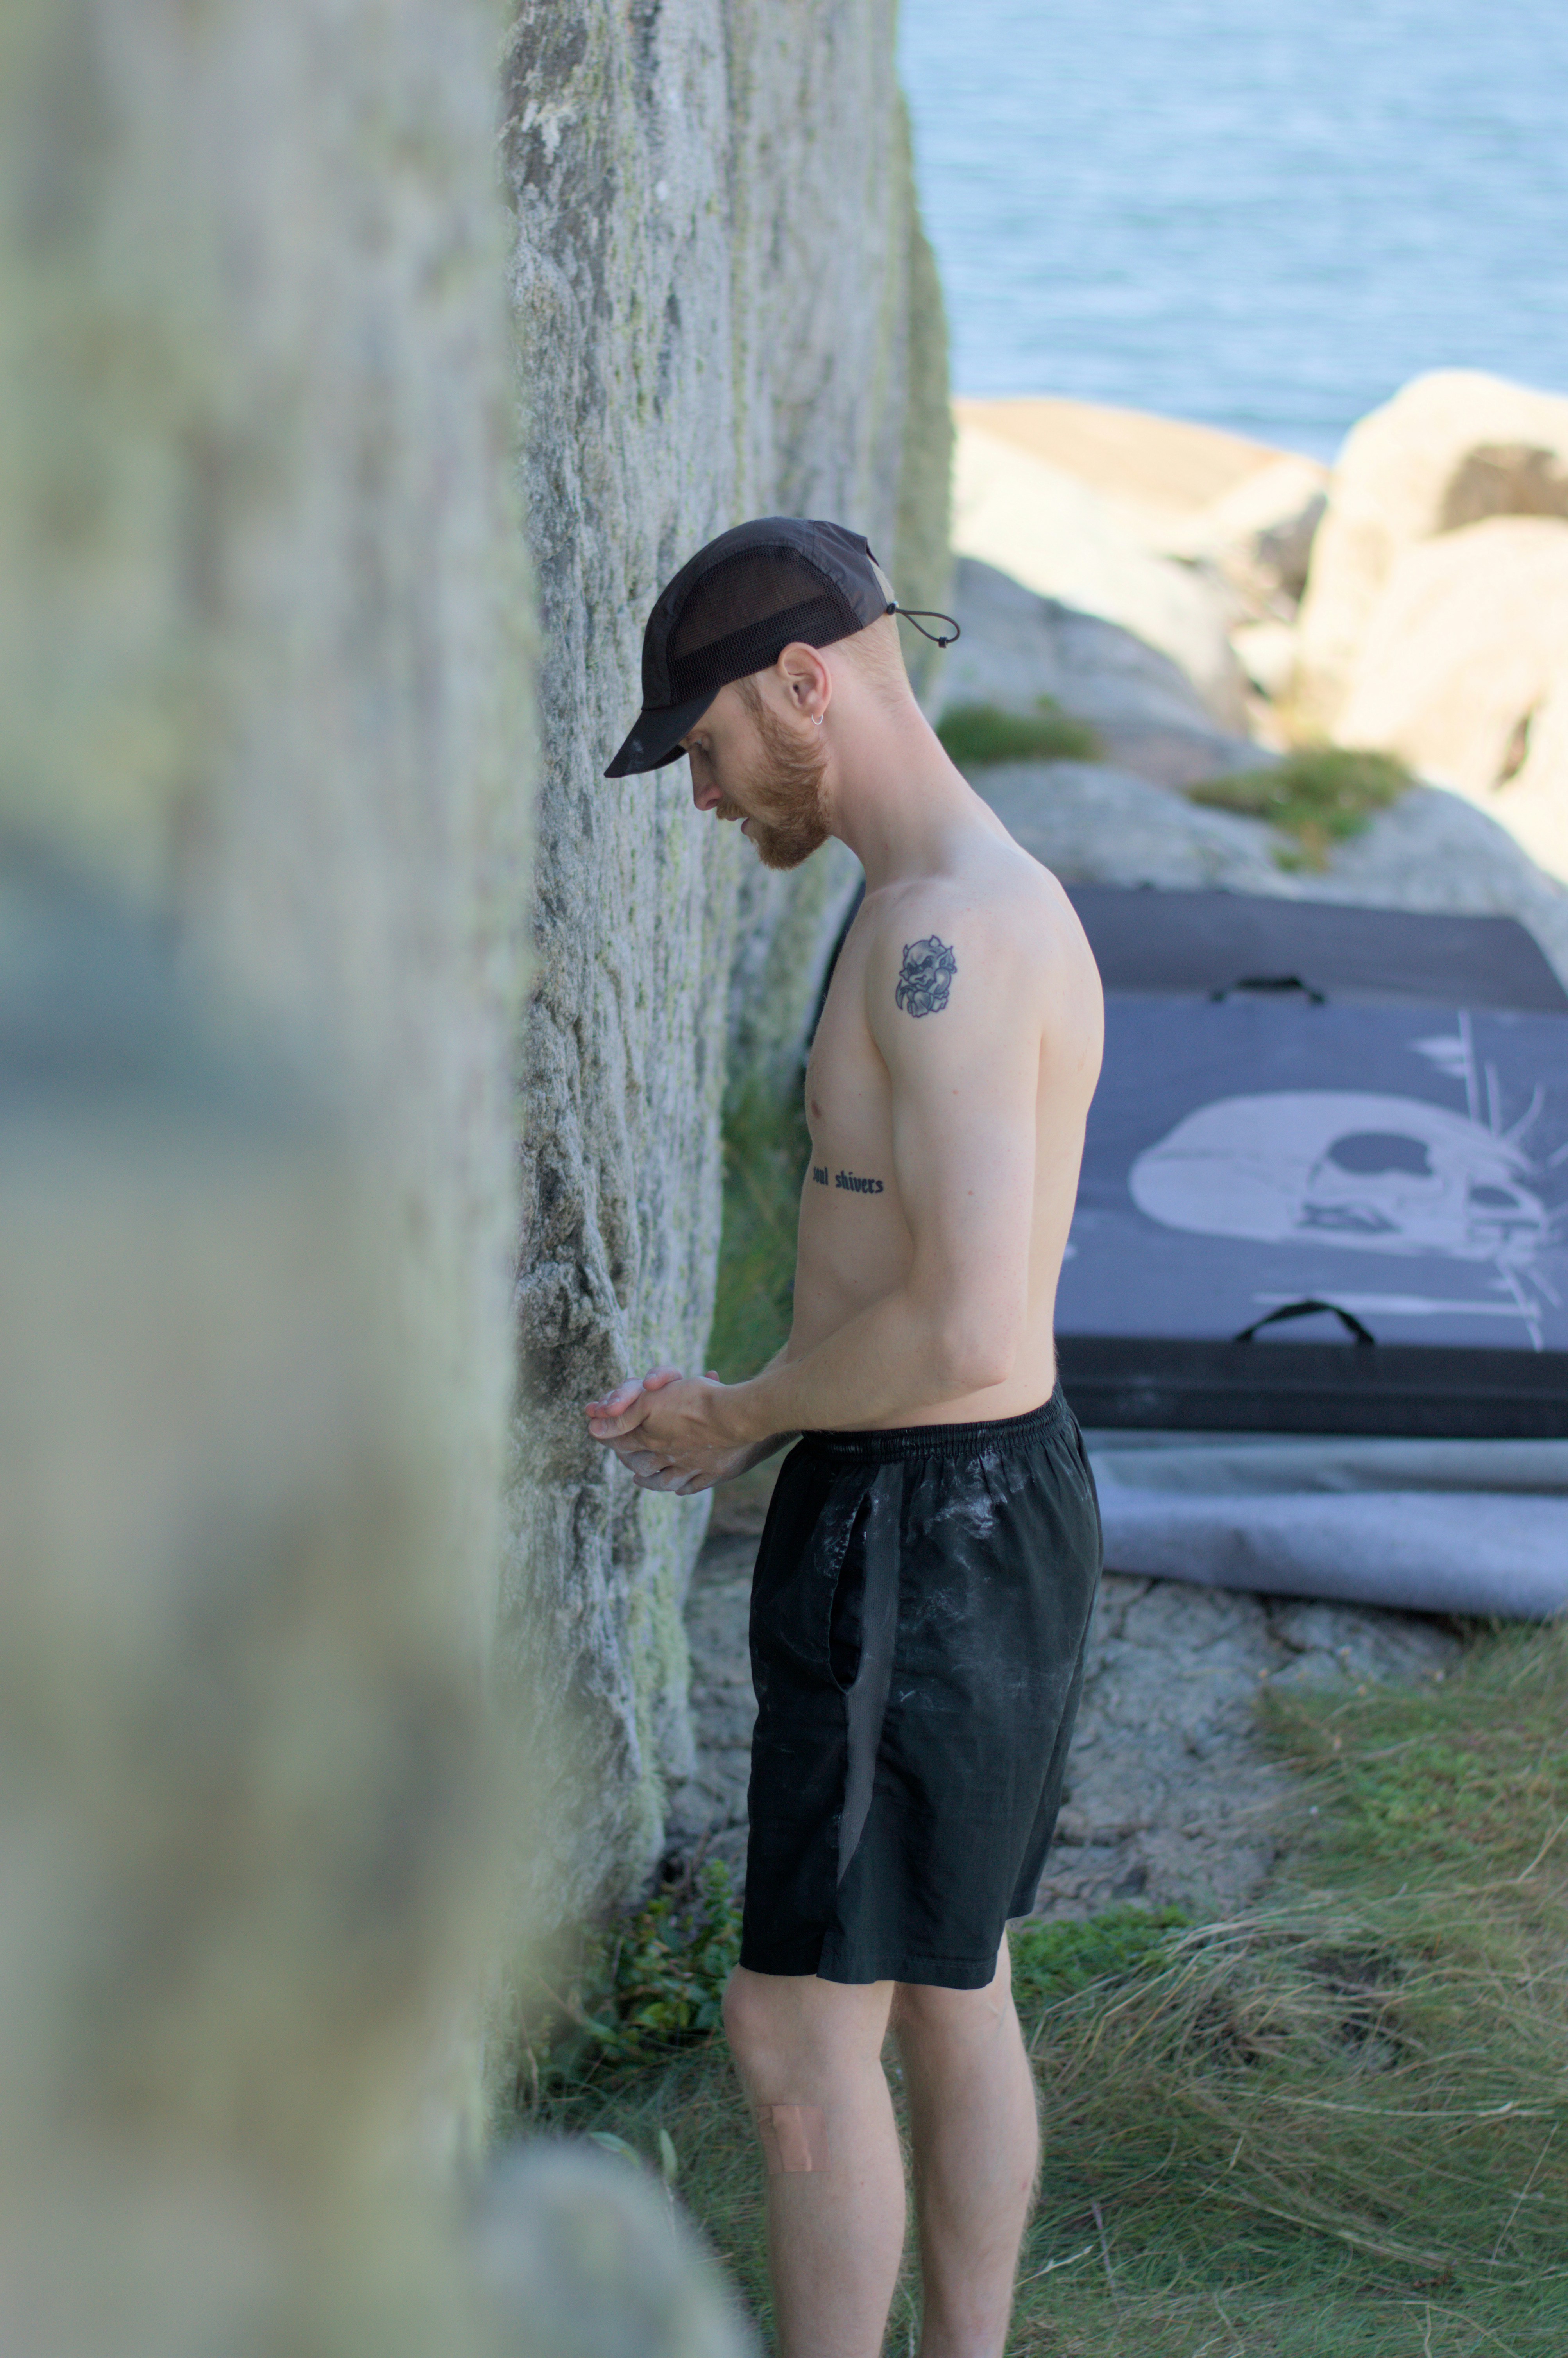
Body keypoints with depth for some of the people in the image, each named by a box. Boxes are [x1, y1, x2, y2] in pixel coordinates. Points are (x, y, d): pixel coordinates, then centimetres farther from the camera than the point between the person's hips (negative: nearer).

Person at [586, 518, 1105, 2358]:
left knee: (798, 2034, -1)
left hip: (922, 1526, -10)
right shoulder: (991, 904, 11)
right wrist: (753, 1419, 11)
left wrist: (741, 1413, -11)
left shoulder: (947, 931, -22)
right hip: (991, 1496, 10)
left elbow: (962, 1332, -28)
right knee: (950, 1994, 17)